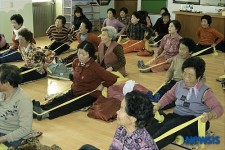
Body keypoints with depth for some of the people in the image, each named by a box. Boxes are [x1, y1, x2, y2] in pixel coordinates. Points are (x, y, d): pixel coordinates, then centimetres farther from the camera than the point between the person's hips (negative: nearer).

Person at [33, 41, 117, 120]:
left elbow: (113, 78, -23)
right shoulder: (76, 62, -1)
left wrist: (102, 85, -11)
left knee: (69, 106, -30)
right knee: (56, 101, -20)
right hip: (74, 91, 7)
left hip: (89, 95, -7)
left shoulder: (95, 68, -21)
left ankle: (46, 113, -50)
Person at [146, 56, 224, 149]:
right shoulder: (179, 85, 6)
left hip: (195, 121, -5)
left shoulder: (204, 92, -9)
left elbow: (218, 108, -13)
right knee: (156, 124, -27)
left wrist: (209, 115, -35)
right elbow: (168, 96, 22)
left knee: (171, 126, -36)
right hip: (177, 116, 5)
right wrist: (158, 106, 5)